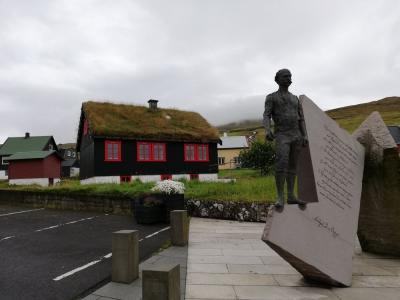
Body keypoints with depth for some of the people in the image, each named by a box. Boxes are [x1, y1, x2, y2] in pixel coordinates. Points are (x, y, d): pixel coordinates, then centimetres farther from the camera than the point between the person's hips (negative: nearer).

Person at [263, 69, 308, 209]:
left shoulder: (295, 98, 20)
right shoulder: (271, 97, 4)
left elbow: (301, 119, 15)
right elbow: (266, 116, -10)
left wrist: (304, 136, 2)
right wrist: (267, 131, -31)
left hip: (296, 136, 6)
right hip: (281, 136, -6)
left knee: (292, 166, 5)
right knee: (281, 164, -21)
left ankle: (291, 196, 10)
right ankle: (280, 198, -18)